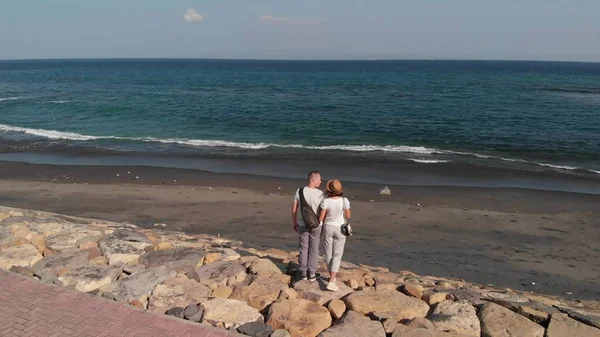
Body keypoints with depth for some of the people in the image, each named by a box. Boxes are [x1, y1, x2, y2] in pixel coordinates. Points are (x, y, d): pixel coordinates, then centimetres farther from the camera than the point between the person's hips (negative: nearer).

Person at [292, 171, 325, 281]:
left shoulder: (299, 191, -9)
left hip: (302, 225, 2)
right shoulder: (321, 194, -16)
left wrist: (294, 224, 9)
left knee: (303, 248, 13)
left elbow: (294, 210, -4)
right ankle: (312, 274, 16)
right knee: (314, 249, 10)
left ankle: (303, 273, 18)